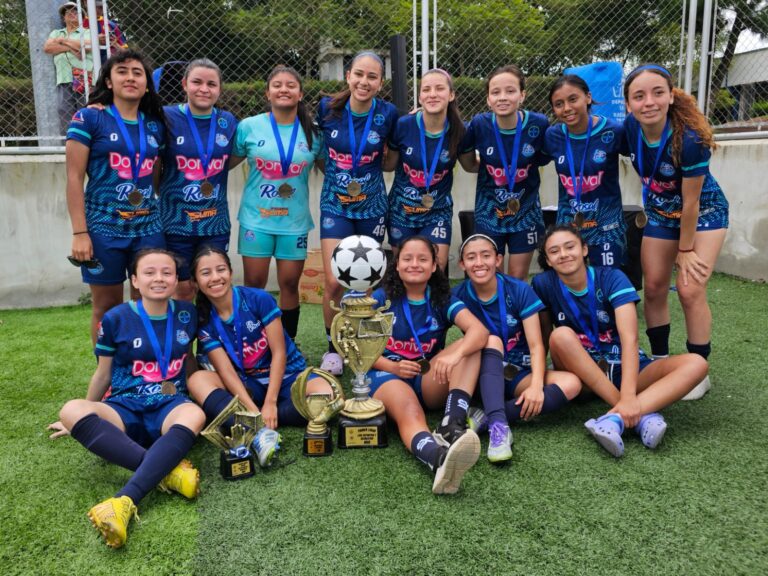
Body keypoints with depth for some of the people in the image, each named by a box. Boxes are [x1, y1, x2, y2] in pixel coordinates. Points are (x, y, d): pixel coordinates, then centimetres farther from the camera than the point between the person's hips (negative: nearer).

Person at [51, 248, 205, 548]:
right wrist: (83, 420, 21)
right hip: (124, 409, 0)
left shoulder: (187, 314, 3)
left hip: (170, 406, 0)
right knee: (72, 411, -33)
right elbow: (103, 374, 12)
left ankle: (125, 501, -48)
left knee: (194, 415, -37)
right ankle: (168, 469, -39)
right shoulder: (116, 319, -1)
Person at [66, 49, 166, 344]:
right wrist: (79, 233, -12)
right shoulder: (88, 118, -3)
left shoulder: (156, 125, 10)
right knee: (107, 307, 6)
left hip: (148, 228, 4)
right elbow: (74, 178, -7)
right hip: (103, 228, -4)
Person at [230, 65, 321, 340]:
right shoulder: (249, 127, -1)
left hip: (295, 221, 1)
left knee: (290, 284, 7)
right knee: (254, 285, 4)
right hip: (256, 218, -1)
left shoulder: (313, 131, 1)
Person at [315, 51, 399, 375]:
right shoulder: (328, 108, -6)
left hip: (371, 207, 1)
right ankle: (333, 348, 12)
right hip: (335, 206, 0)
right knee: (334, 282, -8)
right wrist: (333, 172, 4)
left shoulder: (388, 114, -7)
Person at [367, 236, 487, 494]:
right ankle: (440, 460, -70)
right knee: (410, 414, -36)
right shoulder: (382, 298, 3)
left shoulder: (443, 299, 4)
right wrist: (393, 366, -19)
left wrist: (455, 355, -35)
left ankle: (452, 426, -41)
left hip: (430, 382, 3)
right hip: (387, 375, -3)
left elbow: (479, 331, -14)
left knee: (468, 346, -21)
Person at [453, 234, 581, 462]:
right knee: (492, 340, -32)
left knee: (571, 383, -27)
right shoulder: (458, 296, -7)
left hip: (519, 375, 1)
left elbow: (536, 345, -15)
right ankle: (498, 423, -46)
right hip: (485, 376, -1)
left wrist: (536, 385, -30)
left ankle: (485, 418, -32)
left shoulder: (519, 291, -10)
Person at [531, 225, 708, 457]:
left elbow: (629, 339, -25)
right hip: (580, 373, 0)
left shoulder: (612, 278, -15)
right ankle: (641, 416, -33)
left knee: (696, 364, -23)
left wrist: (628, 397, -37)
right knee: (561, 335, -32)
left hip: (623, 368, 0)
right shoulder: (543, 284, -9)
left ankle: (615, 418, -40)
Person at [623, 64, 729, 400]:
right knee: (654, 288, 4)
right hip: (660, 213, 5)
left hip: (703, 213, -5)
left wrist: (686, 250, -15)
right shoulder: (630, 128, -19)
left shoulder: (689, 138, -34)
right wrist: (649, 206, 11)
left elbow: (690, 202, -24)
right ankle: (660, 361, 20)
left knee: (690, 289, -12)